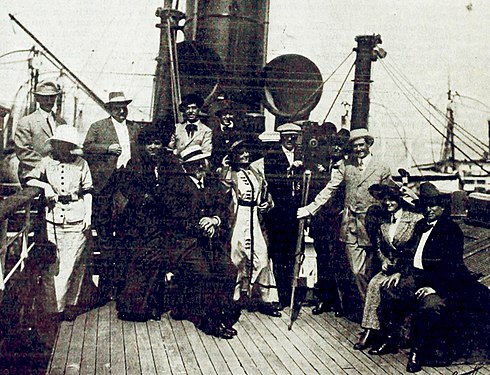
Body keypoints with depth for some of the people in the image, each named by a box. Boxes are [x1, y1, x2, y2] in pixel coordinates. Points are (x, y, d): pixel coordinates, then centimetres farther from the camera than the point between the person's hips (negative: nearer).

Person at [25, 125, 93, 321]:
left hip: (77, 218, -1)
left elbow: (87, 191, 10)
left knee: (74, 263, -1)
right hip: (53, 218, 1)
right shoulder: (47, 162, 8)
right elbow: (28, 179, 6)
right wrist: (44, 185, -10)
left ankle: (69, 304, 9)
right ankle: (56, 303, 10)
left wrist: (88, 214, 3)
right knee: (54, 263, 2)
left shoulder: (81, 163, 7)